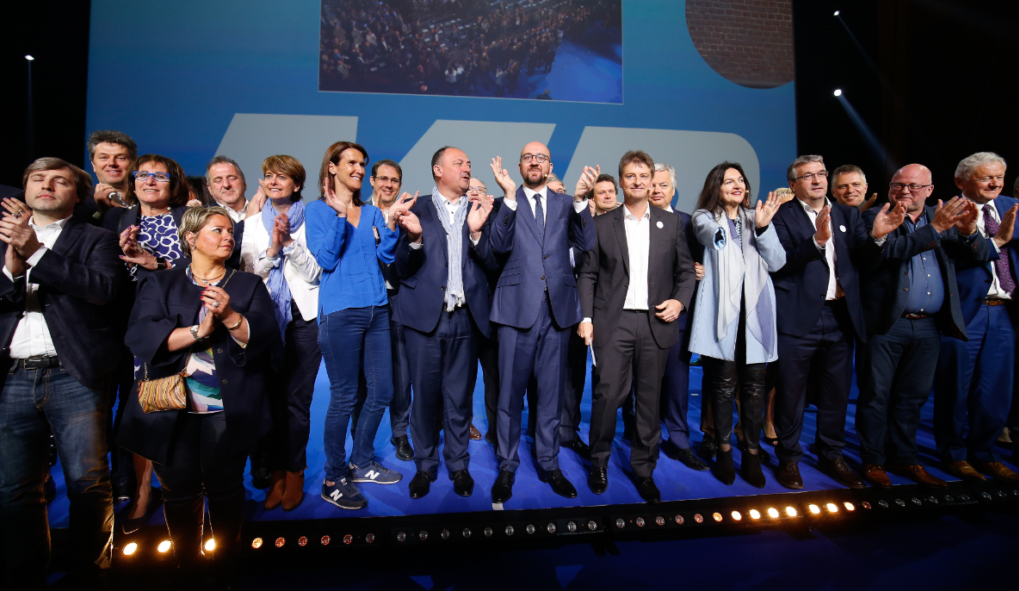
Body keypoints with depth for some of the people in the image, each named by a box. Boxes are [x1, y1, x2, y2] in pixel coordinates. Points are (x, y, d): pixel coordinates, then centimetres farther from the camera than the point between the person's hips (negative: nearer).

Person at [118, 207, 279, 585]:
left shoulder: (249, 285, 11)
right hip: (172, 408, 1)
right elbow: (140, 336, -5)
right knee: (179, 493, 5)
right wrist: (197, 332, -14)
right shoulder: (160, 284, 12)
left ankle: (226, 569, 21)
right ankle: (186, 569, 26)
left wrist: (231, 317, -18)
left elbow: (265, 337, -2)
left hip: (229, 409, 0)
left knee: (225, 490, 1)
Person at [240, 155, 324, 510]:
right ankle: (276, 471, 16)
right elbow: (248, 274, 8)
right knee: (271, 395, 2)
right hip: (266, 317, 3)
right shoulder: (252, 225, 13)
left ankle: (294, 473, 13)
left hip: (304, 315, -2)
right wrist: (272, 249, -7)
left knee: (296, 398, -3)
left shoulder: (310, 222, 4)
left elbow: (315, 273, -1)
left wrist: (290, 242, -13)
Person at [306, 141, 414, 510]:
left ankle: (362, 463, 28)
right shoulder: (317, 210, 2)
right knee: (344, 398, -1)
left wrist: (391, 222, -9)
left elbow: (387, 255, 5)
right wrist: (339, 214, -13)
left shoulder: (371, 212, 15)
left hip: (376, 310, 5)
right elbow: (325, 260, -9)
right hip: (340, 312, -5)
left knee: (382, 392, 8)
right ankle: (334, 479, 15)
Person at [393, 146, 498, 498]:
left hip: (466, 318, 1)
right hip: (425, 316, -1)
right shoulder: (417, 210, 5)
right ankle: (425, 466, 25)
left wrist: (476, 232, -13)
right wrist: (414, 238, -19)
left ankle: (458, 465, 25)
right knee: (425, 395, 7)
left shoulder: (479, 211, 10)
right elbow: (402, 268, 0)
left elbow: (493, 264, 2)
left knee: (459, 397, 8)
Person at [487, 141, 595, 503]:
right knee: (510, 391, 5)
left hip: (557, 308, 2)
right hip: (517, 307, -2)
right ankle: (507, 466, 20)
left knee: (551, 392, 11)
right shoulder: (506, 204, 6)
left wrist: (581, 200, -11)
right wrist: (509, 196, -16)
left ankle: (549, 464, 26)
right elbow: (500, 245, -10)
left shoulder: (565, 204, 12)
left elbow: (586, 244, 0)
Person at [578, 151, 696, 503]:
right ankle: (599, 462, 19)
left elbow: (685, 271, 13)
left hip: (656, 323, 2)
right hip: (613, 322, -1)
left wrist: (680, 301, -5)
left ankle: (644, 469, 23)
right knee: (607, 395, -4)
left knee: (649, 400, 7)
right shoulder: (602, 225, 7)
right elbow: (587, 275, 5)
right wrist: (586, 317, -4)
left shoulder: (671, 223, 11)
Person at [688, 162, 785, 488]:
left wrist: (764, 227, -9)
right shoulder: (705, 218, 8)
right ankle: (724, 450, 18)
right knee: (723, 384, 2)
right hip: (722, 311, -2)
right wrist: (720, 232, -39)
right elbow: (712, 235, -17)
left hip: (754, 313, 2)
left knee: (754, 386, 4)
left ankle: (752, 454, 18)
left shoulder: (756, 218, 14)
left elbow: (777, 262, 5)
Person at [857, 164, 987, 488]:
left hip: (928, 327, 5)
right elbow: (886, 251, -20)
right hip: (885, 325, -5)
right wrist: (934, 230, -24)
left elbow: (981, 255, 6)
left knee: (912, 397, 14)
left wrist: (968, 232, -14)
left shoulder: (944, 219, 13)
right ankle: (873, 461, 14)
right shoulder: (875, 218, -2)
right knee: (876, 396, 3)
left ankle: (905, 459, 27)